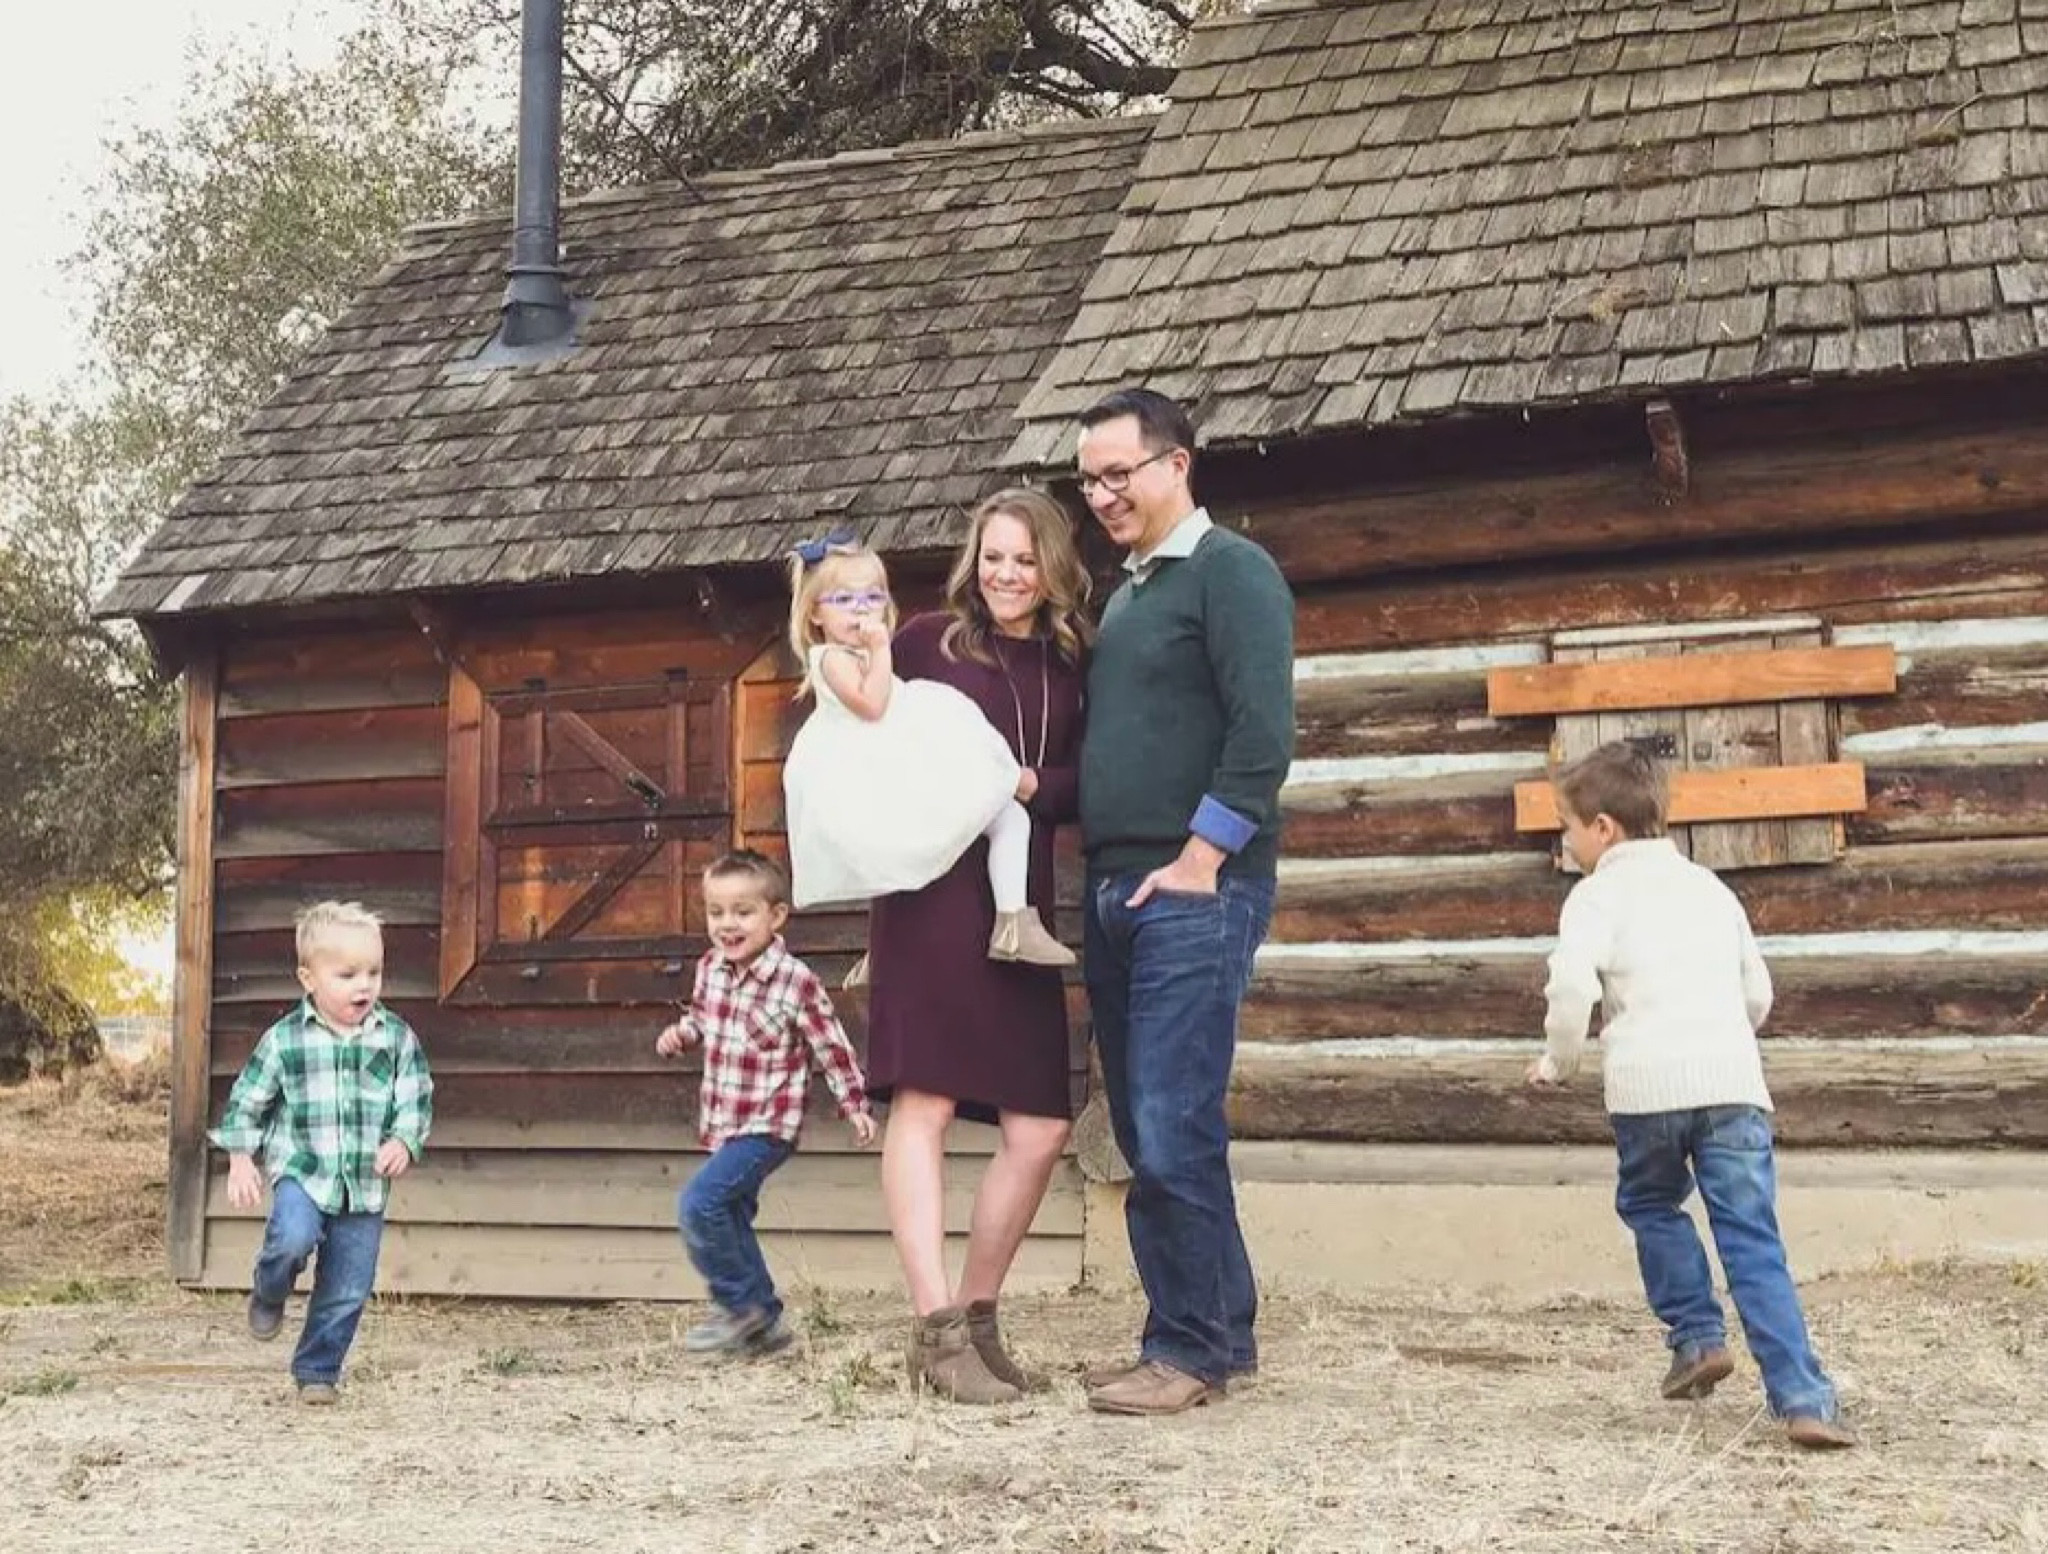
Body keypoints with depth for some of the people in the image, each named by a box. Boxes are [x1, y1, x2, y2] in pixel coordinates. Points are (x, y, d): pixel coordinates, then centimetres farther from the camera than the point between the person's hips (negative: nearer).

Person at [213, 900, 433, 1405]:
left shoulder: (397, 1038, -1)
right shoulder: (284, 1040, -5)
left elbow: (417, 1099, 4)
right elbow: (246, 1101, 5)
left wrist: (404, 1143, -13)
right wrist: (241, 1160, 1)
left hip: (365, 1183, 2)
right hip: (300, 1171, -2)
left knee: (348, 1290, 4)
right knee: (294, 1237, -30)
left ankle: (317, 1371, 25)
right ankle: (269, 1293, 4)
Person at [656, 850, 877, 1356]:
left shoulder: (796, 982, -15)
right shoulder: (710, 969, 2)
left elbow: (831, 1047, -6)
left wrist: (855, 1106, -5)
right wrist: (679, 1034, 1)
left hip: (768, 1127, -7)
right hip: (724, 1124, 7)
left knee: (698, 1203, -20)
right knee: (730, 1223, 13)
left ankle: (739, 1305, -5)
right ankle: (762, 1323, 27)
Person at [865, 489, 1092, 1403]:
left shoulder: (1071, 669, 16)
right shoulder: (927, 643, 7)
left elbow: (1086, 786, 7)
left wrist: (1033, 785, -10)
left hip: (1018, 905, 5)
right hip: (931, 892, -5)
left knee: (1040, 1127, 1)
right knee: (923, 1103, -11)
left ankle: (977, 1318, 16)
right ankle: (936, 1330, -10)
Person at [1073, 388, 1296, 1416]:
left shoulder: (1229, 570, -5)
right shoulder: (1123, 591, 20)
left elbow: (1263, 729, -15)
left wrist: (1198, 862, -17)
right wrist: (1094, 865, 13)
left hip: (1192, 890, -9)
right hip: (1114, 889, 9)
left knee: (1172, 1128, -9)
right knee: (1143, 1128, 10)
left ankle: (1193, 1349, 1)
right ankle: (1221, 1329, 20)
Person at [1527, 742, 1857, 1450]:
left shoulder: (1599, 893, 6)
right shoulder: (1709, 886, 24)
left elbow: (1572, 983, -12)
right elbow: (1759, 993, 30)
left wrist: (1558, 1060, 4)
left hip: (1646, 1085, -3)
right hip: (1734, 1080, 4)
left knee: (1651, 1206, 24)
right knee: (1754, 1241, -1)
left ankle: (1698, 1335, 14)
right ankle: (1802, 1398, -11)